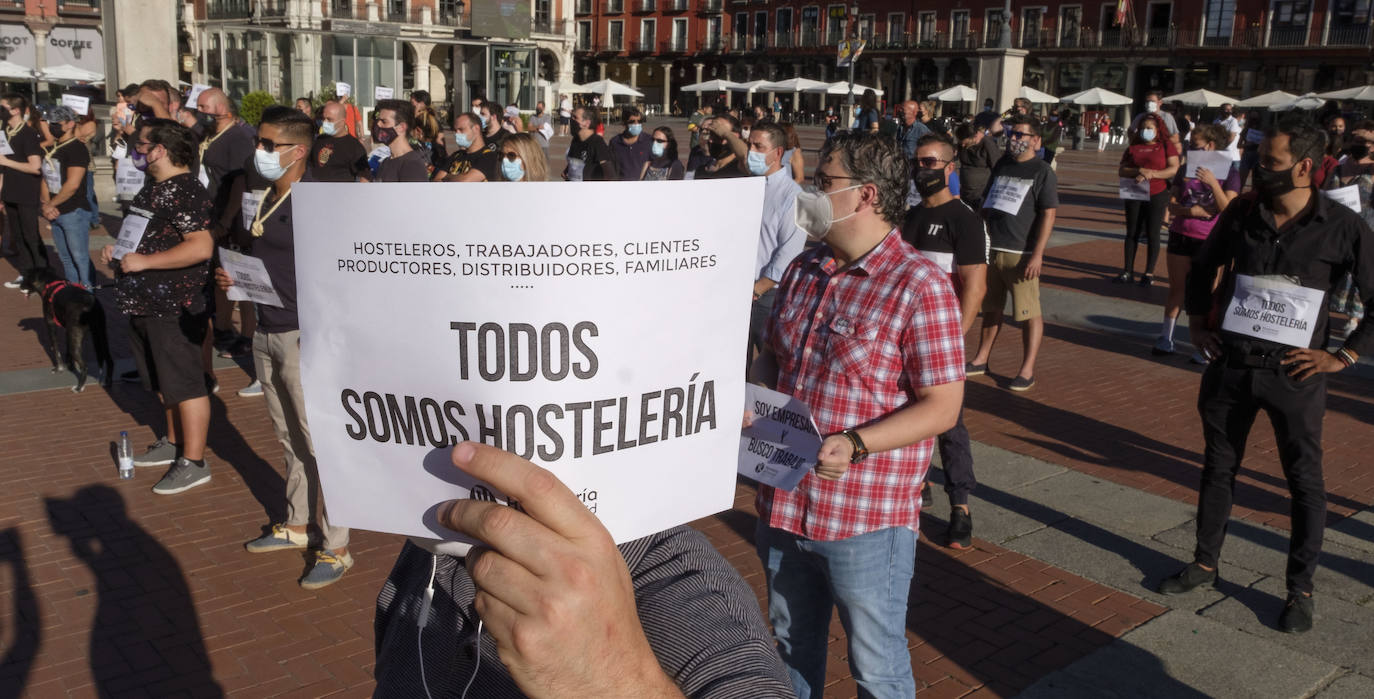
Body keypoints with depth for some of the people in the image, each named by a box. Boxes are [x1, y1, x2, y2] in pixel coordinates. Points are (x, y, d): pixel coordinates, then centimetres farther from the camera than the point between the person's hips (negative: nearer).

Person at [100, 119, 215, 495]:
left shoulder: (185, 192, -19)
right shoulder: (155, 187, 13)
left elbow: (201, 247, -29)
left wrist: (143, 261, -24)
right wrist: (118, 249, 9)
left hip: (175, 307, -10)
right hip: (146, 304, 10)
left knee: (183, 383, -3)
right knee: (163, 380, 20)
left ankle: (194, 462, 5)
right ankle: (174, 442, 35)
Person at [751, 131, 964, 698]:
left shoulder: (919, 286, -15)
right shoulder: (803, 271, 7)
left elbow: (942, 407, -16)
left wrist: (854, 444, -28)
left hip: (867, 522, -6)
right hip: (783, 504, 6)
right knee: (792, 646, 24)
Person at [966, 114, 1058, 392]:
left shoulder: (1042, 171, -4)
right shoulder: (1001, 165, 15)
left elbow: (1048, 215, -9)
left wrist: (1037, 254, -16)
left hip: (1021, 254, -6)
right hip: (991, 250, 6)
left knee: (1029, 313, -3)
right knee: (991, 308, 15)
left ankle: (1027, 370, 3)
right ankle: (981, 360, 25)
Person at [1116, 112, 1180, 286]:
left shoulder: (1166, 146, 3)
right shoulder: (1133, 148, 11)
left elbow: (1174, 169, -7)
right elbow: (1121, 171, 3)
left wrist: (1151, 174, -17)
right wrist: (1139, 171, -14)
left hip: (1157, 195, -3)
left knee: (1152, 234, 0)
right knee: (1132, 233, 6)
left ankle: (1149, 273, 7)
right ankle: (1127, 271, 10)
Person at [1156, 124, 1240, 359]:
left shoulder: (1229, 172, -2)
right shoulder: (1185, 169, 8)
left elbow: (1228, 208, -13)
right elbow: (1172, 204, 4)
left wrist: (1213, 183, -25)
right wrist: (1191, 210, -15)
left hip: (1208, 240, -3)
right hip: (1180, 235, 3)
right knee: (1176, 289, 10)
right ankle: (1166, 339, 19)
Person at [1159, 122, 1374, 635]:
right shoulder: (1242, 213, 0)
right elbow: (1203, 267, 17)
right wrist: (1198, 323, 11)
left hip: (1294, 373, -3)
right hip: (1230, 364, 3)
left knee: (1305, 480, 7)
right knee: (1218, 466, 14)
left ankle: (1301, 588, 22)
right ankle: (1205, 563, 30)